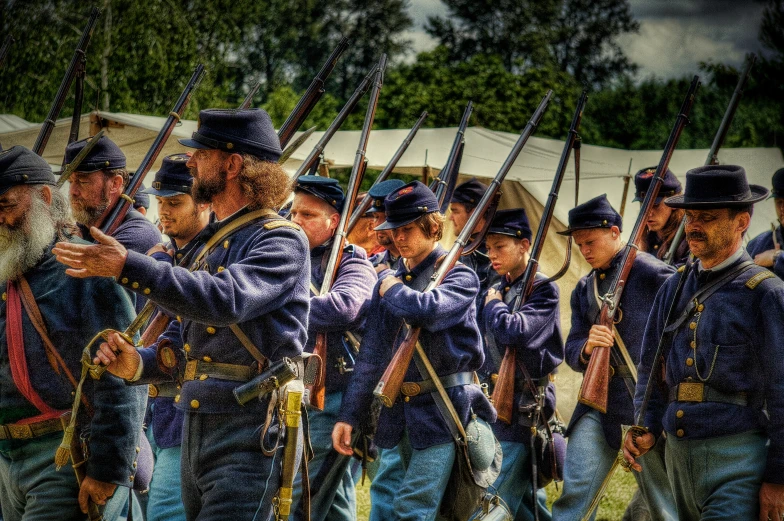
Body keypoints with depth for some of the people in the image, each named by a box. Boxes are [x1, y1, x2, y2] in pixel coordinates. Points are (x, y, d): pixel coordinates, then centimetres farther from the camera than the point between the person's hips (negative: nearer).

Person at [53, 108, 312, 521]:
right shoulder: (210, 244, 18)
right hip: (194, 434, 9)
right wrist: (138, 363, -1)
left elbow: (226, 299, -28)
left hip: (248, 440, -9)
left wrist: (127, 267, -28)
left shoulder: (281, 240, -9)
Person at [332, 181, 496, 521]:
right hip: (397, 413, 6)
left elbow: (427, 310, -28)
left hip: (441, 412, -6)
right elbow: (371, 356, 11)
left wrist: (394, 290, -7)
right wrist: (349, 416, 4)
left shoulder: (459, 277, -5)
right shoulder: (388, 282, 12)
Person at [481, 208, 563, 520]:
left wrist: (493, 306, -8)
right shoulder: (497, 289, 12)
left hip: (524, 405, -8)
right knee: (525, 496, 13)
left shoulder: (543, 290, -9)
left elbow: (514, 331, -25)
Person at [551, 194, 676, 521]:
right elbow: (572, 352, 13)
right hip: (597, 401, 5)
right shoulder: (584, 290, 15)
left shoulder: (650, 272, -6)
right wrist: (586, 347, -10)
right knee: (575, 492, -4)